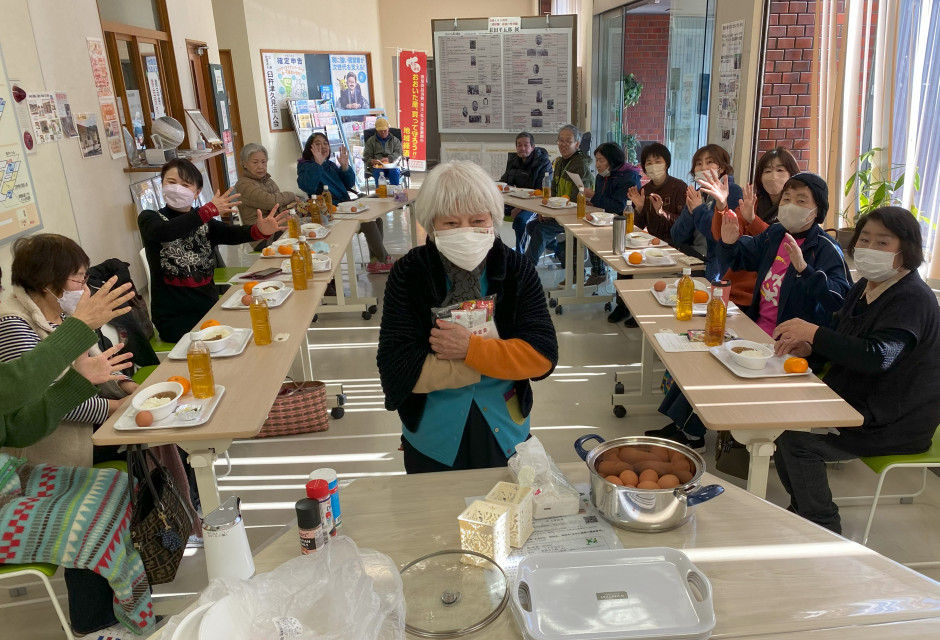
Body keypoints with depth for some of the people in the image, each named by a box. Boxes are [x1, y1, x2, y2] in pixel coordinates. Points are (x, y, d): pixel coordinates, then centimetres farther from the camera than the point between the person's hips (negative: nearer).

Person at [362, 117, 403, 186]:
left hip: (392, 165, 0)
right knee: (379, 173, -36)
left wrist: (389, 159, -16)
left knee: (394, 172, -35)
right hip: (377, 167, 0)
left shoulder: (395, 140, 21)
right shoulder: (370, 141, 21)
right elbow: (366, 157, 15)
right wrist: (371, 161, -11)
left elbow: (398, 153, 6)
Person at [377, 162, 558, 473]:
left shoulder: (518, 270, -11)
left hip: (504, 438, 1)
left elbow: (542, 354, -16)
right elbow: (397, 368, -23)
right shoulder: (408, 274, -15)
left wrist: (471, 348, -28)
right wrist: (501, 357, -21)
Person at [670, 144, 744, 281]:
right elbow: (676, 237, 4)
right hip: (690, 258, 6)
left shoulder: (732, 191, -6)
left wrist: (699, 210, -14)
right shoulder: (696, 194, 12)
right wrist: (690, 212, -12)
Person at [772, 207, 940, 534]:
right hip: (858, 403, 9)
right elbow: (841, 343, 14)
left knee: (797, 440, -21)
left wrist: (813, 332, -33)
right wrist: (807, 348, -7)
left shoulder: (913, 299, -20)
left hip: (895, 422, -9)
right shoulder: (865, 286, 8)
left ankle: (825, 531, -1)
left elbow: (877, 357, -33)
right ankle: (801, 511, 17)